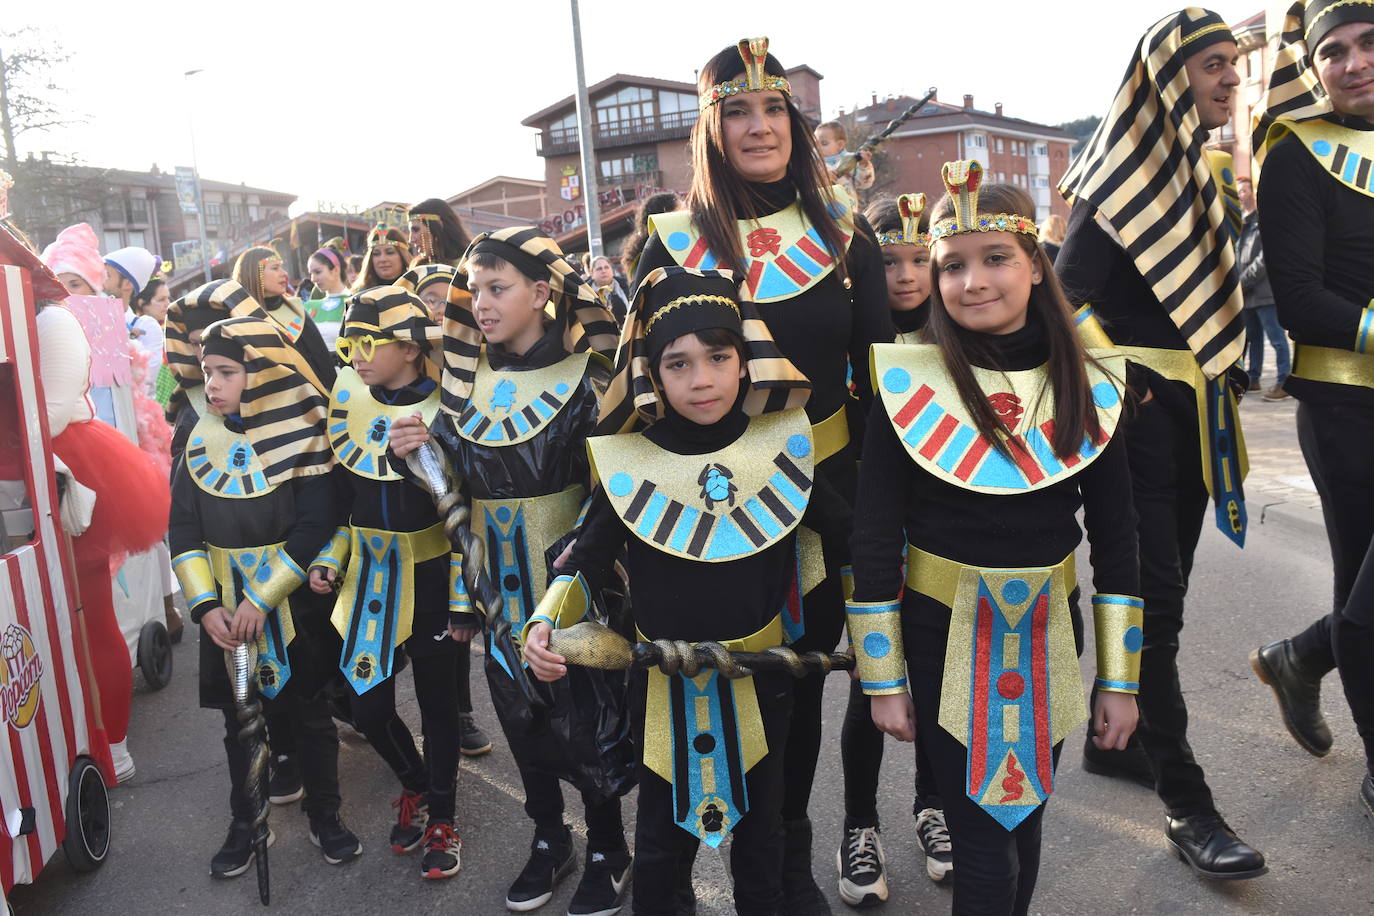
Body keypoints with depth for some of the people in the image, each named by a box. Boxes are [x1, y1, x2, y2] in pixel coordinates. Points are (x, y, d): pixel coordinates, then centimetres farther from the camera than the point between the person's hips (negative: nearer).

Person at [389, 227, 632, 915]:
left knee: (587, 708, 6)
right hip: (500, 582, 5)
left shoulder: (587, 375, -12)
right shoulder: (468, 381, 4)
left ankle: (606, 848, 29)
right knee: (519, 710, 16)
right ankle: (548, 838, 38)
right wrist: (419, 451, -11)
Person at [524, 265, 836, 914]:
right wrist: (545, 624, -19)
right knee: (665, 835, 15)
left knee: (761, 825, 21)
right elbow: (588, 560, -3)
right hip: (666, 685, -1)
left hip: (760, 679, 1)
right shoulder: (628, 460, -13)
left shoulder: (784, 441, -10)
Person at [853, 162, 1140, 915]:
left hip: (1048, 634, 3)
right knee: (986, 844, 2)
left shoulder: (1088, 384, -3)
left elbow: (1115, 537, 2)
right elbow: (874, 540, -9)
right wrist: (883, 679, -7)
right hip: (943, 634, -3)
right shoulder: (909, 383, -12)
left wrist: (1119, 678, 2)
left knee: (1024, 818, 18)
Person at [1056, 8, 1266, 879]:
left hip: (1197, 407, 8)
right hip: (1137, 406, -8)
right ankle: (1185, 801, 0)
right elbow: (1070, 293, -15)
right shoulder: (1119, 172, -9)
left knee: (1161, 585, 13)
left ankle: (1114, 738, 28)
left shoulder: (1210, 173, 16)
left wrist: (1230, 375, 18)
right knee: (1154, 594, -6)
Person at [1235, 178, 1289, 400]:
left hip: (1265, 291, -8)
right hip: (1247, 292, 8)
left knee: (1276, 338, -6)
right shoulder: (1244, 223, 18)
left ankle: (1284, 383, -4)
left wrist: (1244, 281, -14)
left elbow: (1266, 258, -15)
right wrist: (1239, 283, 5)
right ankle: (1253, 378, 25)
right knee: (1252, 336, 15)